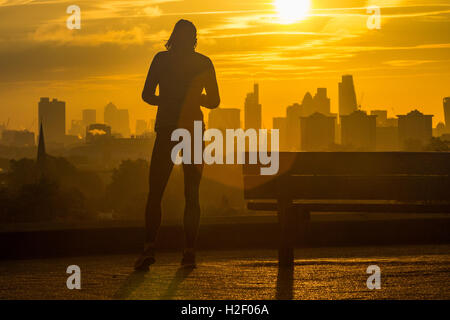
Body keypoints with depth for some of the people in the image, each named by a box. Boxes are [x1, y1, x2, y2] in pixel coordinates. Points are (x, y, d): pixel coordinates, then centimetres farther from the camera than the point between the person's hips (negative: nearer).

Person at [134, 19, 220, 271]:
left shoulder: (161, 59, 2)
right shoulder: (204, 63, 4)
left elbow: (147, 95, 0)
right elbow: (214, 101, 7)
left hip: (167, 131, -1)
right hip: (194, 131, 1)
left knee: (155, 193, 1)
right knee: (192, 195, 6)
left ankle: (150, 247, -11)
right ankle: (190, 252, 0)